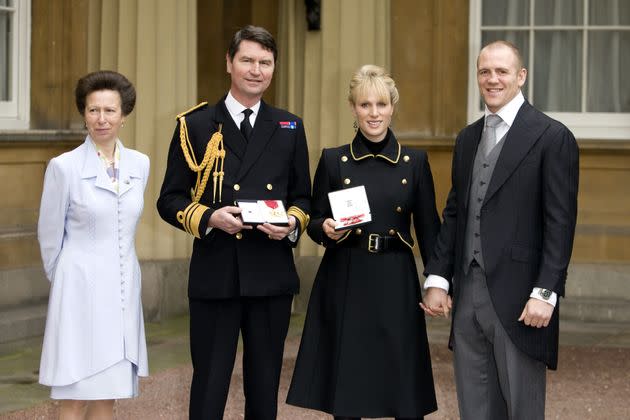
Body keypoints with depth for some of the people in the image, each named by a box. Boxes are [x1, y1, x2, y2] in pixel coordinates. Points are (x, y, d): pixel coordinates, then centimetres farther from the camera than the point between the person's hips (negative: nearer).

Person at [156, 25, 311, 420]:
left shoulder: (290, 128, 11)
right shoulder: (195, 125, 2)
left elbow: (302, 197, 15)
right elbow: (170, 199, 2)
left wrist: (292, 223, -7)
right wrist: (209, 217, -16)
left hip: (271, 275, 3)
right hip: (214, 274, -2)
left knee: (265, 387, 11)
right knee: (209, 386, 2)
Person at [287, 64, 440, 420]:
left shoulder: (415, 161, 5)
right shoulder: (333, 160, 3)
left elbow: (428, 229, 6)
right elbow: (315, 223, 8)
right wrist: (328, 229, -15)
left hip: (396, 284, 0)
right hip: (345, 284, 0)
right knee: (344, 391, 1)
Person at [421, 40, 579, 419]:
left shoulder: (552, 137, -5)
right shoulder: (468, 138, 15)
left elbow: (560, 222, -10)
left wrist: (545, 293, -16)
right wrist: (438, 279, 7)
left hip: (518, 296, -6)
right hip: (467, 293, 6)